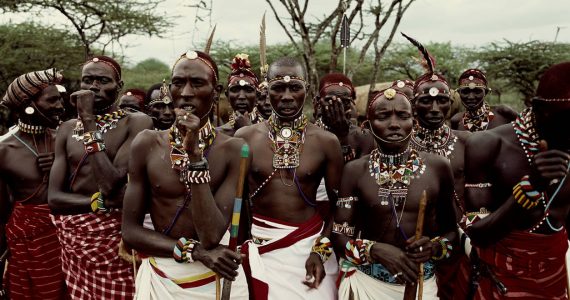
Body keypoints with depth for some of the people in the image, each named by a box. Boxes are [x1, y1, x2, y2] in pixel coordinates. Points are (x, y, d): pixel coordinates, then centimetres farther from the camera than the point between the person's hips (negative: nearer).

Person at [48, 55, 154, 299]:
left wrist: (89, 121, -17)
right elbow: (54, 198, -1)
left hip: (116, 237, -4)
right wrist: (103, 202, -18)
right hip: (73, 239, 5)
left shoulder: (137, 122, -9)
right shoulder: (68, 129, 6)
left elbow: (111, 183, -20)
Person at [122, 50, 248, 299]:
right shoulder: (147, 144, -7)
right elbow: (130, 230, -6)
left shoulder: (233, 150, -13)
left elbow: (211, 236, -21)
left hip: (216, 280, -1)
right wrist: (194, 251, -18)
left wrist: (195, 153, -25)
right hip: (160, 278, 1)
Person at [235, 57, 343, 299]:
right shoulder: (244, 138, -3)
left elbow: (339, 204, 0)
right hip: (260, 247, 0)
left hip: (310, 243, 0)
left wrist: (322, 250, -10)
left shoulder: (326, 142, -3)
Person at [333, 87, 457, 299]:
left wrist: (435, 246, -15)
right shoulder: (355, 170, -5)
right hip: (365, 280, -1)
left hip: (421, 282, 1)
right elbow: (340, 236, -4)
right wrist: (375, 250, -21)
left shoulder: (438, 167, -3)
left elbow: (452, 229, 5)